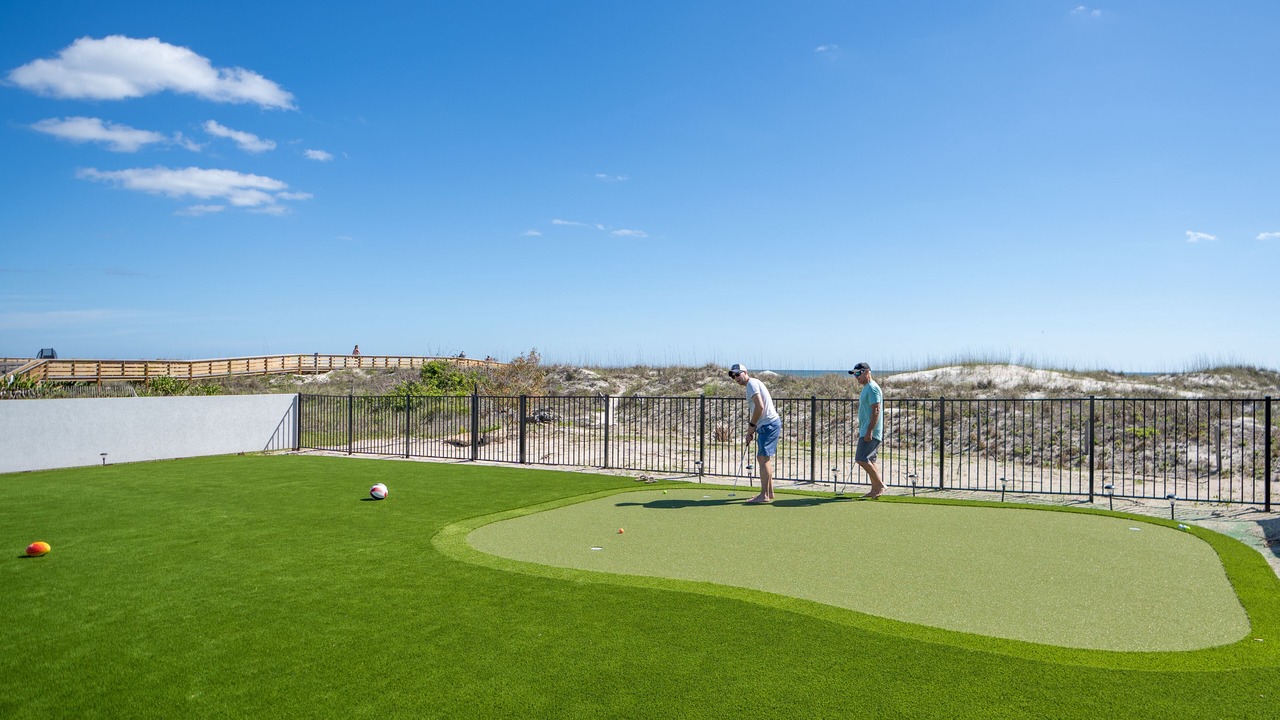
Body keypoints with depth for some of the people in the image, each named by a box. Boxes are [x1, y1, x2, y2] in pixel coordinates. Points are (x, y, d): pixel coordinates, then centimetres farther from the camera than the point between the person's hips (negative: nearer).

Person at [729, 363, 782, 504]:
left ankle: (764, 495, -12)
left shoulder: (751, 383, -10)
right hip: (770, 424, 11)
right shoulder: (752, 385, 22)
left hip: (769, 424, -11)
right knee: (764, 458, 16)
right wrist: (751, 431, 17)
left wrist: (751, 425, -11)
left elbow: (760, 407, -21)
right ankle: (769, 493, 23)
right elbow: (753, 410, 24)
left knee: (763, 458, -12)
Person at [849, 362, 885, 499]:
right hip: (866, 431, 11)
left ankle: (880, 485, -8)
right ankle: (875, 490, 13)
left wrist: (869, 431, -25)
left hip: (871, 432, -11)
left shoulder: (872, 388, -13)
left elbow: (876, 411, -20)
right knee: (869, 460, 10)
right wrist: (861, 430, 26)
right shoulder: (866, 388, 19)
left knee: (861, 459, -14)